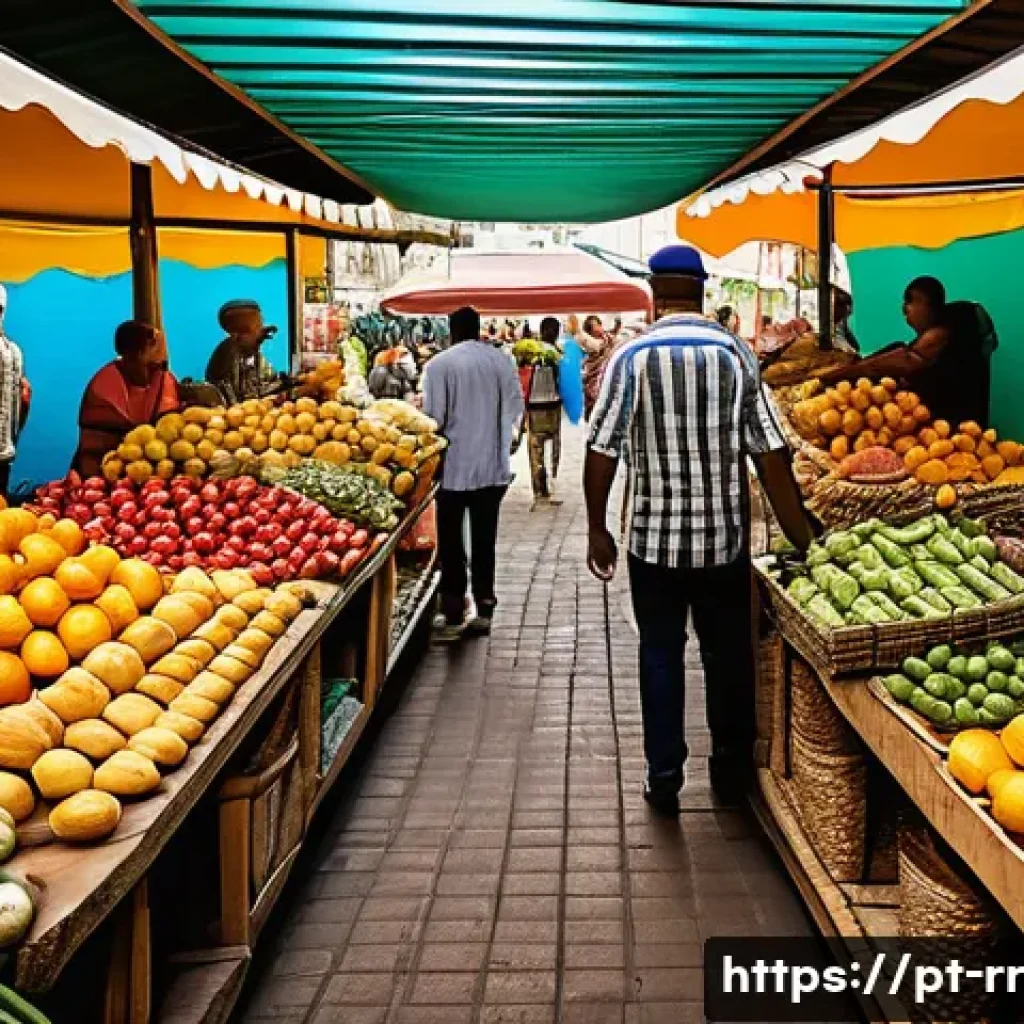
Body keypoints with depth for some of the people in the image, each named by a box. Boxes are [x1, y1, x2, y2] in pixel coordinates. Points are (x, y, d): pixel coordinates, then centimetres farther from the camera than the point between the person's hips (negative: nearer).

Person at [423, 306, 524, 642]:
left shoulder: (440, 364, -10)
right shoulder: (502, 360, 2)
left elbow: (433, 417, -12)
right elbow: (516, 409, 5)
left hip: (455, 466, -4)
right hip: (494, 466, 4)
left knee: (451, 543, 5)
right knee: (485, 540, 12)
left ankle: (454, 616, 7)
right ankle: (484, 610, 18)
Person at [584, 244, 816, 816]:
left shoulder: (632, 357, -7)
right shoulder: (738, 354, -3)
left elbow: (603, 450, -9)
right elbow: (770, 451, -5)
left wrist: (597, 529, 2)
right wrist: (799, 532, 1)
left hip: (655, 538, -1)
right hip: (725, 538, 1)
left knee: (661, 656, 10)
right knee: (728, 655, 14)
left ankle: (665, 779, 17)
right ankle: (733, 770, 28)